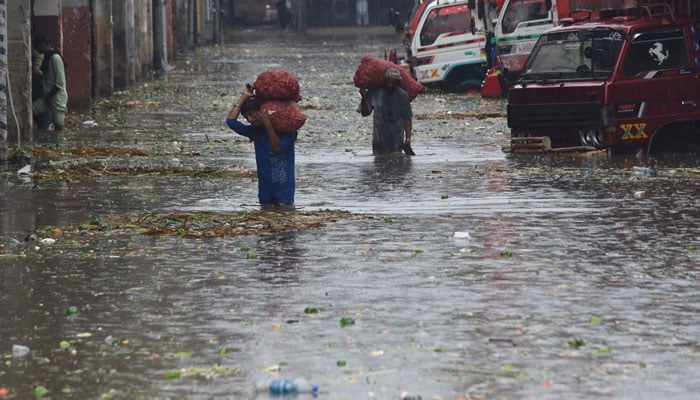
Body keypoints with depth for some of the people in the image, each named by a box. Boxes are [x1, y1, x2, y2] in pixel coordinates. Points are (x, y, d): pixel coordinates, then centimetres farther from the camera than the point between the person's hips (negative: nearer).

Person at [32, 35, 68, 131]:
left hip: (57, 97, -10)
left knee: (59, 125, -4)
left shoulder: (55, 58, -17)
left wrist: (50, 96, -16)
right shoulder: (47, 57, 12)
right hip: (47, 97, 10)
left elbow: (60, 83, -21)